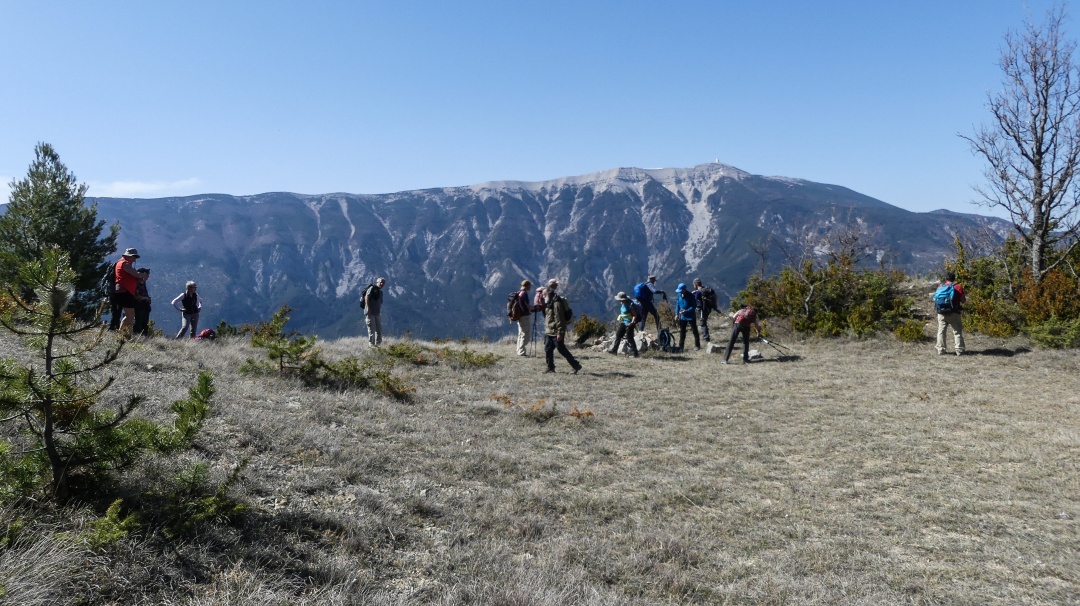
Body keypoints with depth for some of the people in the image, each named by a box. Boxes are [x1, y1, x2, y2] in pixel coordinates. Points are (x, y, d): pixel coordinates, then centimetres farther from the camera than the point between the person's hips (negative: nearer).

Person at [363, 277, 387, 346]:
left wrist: (380, 312, 12)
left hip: (377, 313, 8)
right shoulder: (372, 288, -2)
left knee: (379, 330, 9)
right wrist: (368, 308, -19)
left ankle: (378, 344, 16)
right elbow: (366, 297, -12)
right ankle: (371, 344, -3)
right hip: (370, 313, -8)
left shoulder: (380, 292, 20)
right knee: (371, 330, -6)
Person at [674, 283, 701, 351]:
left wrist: (686, 311, -28)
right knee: (682, 331, 10)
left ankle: (697, 345, 11)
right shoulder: (679, 295, -3)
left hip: (691, 316, -5)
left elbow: (694, 306, -17)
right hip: (682, 316, 6)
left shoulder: (691, 295, -19)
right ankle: (681, 346, 18)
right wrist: (677, 314, 1)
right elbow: (677, 304, 7)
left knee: (695, 331, 4)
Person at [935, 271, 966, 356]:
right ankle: (959, 350, 0)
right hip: (953, 313, -3)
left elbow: (935, 298, 8)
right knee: (957, 332, 4)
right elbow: (963, 300, -5)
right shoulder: (958, 287, -4)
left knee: (941, 331, 9)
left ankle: (940, 350, 6)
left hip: (941, 313, 3)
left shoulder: (940, 287, 6)